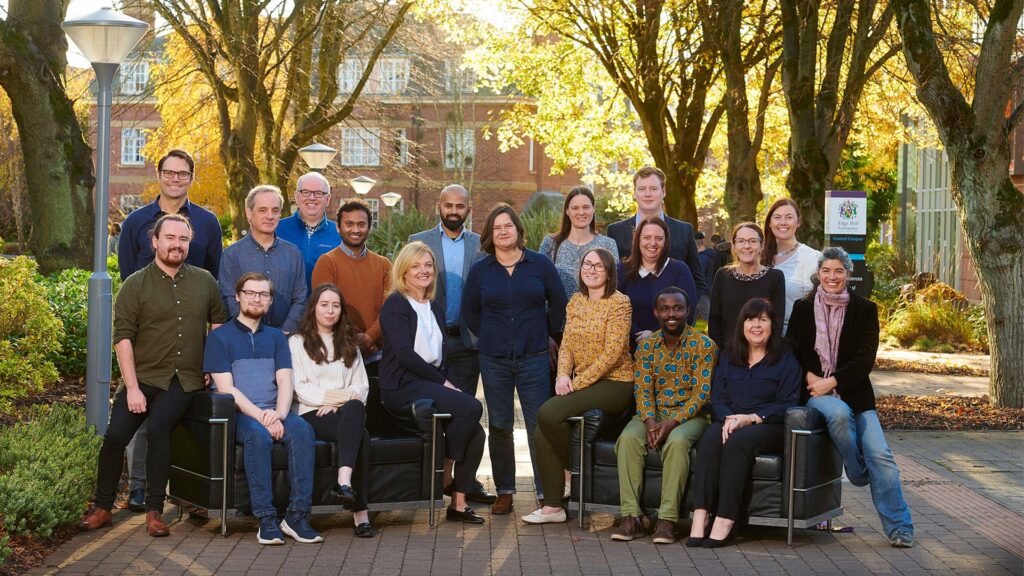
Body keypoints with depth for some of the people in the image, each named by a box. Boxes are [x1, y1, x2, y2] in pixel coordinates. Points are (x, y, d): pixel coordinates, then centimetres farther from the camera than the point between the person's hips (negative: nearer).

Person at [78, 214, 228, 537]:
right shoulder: (135, 286, -1)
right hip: (144, 377, 0)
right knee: (115, 434, -15)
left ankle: (155, 511, -15)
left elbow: (219, 321, 19)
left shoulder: (204, 281, 8)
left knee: (158, 428, -25)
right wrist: (132, 388, -14)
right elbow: (123, 338, -7)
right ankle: (102, 507, 6)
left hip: (185, 380, 0)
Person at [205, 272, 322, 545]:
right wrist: (261, 416, -17)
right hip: (239, 414, -3)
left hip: (274, 413, 4)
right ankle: (266, 519, -35)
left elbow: (285, 382, 8)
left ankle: (298, 515, -30)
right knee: (258, 434, -37)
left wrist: (279, 413, -14)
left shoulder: (276, 337, 21)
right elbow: (226, 388, -4)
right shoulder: (220, 337, 7)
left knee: (303, 430, -29)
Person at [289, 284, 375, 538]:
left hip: (345, 411, 3)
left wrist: (336, 403, -8)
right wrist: (343, 396, -11)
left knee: (354, 409, -38)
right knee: (360, 436, -35)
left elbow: (361, 387, 14)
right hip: (311, 415, -3)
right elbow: (300, 388, 0)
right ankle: (360, 512, -44)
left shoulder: (348, 345, 27)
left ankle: (344, 481, -53)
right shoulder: (298, 342, 14)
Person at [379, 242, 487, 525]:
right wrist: (443, 382, -12)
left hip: (432, 383, 7)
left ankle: (458, 503, -8)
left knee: (476, 432, -15)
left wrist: (448, 382, 0)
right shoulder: (396, 305, -2)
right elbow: (404, 353, -12)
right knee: (471, 407, -26)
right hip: (402, 387, -7)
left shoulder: (435, 307, 21)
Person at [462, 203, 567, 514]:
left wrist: (548, 336, 14)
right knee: (499, 427, 4)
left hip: (534, 357, -1)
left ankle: (546, 492, 1)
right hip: (494, 360, 2)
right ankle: (504, 492, 13)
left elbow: (558, 303, 12)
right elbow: (470, 311, 16)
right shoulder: (480, 270, 5)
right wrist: (492, 337, 13)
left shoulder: (540, 264, 2)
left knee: (540, 425, -4)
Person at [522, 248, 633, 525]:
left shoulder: (619, 303, -9)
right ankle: (552, 505, -4)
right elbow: (566, 345, 11)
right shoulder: (575, 302, 13)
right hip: (583, 384, 7)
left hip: (614, 383, -7)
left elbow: (612, 353, -16)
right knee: (541, 435, -13)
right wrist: (563, 375, -9)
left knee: (548, 414, -25)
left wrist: (578, 382, -17)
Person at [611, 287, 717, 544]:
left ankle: (667, 519, -31)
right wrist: (649, 421, -18)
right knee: (628, 438, -28)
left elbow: (702, 393, -11)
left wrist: (672, 423, -22)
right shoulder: (646, 345, 8)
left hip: (689, 415, -3)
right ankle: (631, 517, -27)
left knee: (677, 441, -36)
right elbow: (642, 389, 2)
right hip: (653, 413, 3)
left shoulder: (703, 345, -4)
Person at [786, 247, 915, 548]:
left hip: (854, 392, 1)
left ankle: (899, 528, -9)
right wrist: (810, 377, -10)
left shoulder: (864, 309, 5)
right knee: (839, 412, -36)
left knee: (880, 454, -16)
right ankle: (857, 472, -10)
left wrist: (831, 382, -12)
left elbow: (865, 359, -2)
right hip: (815, 391, 0)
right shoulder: (803, 308, 8)